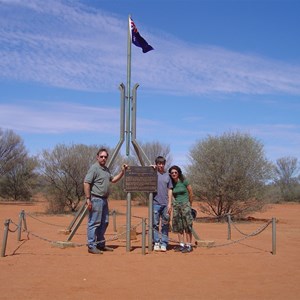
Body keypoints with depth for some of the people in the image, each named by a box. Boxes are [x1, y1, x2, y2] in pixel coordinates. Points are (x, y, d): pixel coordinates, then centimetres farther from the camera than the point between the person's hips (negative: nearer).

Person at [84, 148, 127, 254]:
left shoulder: (106, 169, 16)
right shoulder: (94, 168, -12)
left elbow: (113, 179, 26)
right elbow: (86, 183, -17)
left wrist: (122, 172, 13)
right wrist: (88, 199, -21)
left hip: (104, 200, 10)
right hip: (96, 199, -10)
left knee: (104, 222, 14)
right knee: (94, 223, -6)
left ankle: (100, 244, 23)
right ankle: (91, 246, -1)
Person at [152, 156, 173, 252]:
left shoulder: (167, 175, 11)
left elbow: (169, 190, 10)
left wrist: (169, 203, 1)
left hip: (165, 203, 2)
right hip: (155, 203, -2)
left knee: (165, 224, 5)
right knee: (155, 224, 0)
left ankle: (164, 244, 10)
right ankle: (156, 243, 8)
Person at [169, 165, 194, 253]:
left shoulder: (184, 181, -8)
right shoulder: (171, 183, 4)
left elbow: (191, 193, 1)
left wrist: (190, 204, 10)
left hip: (185, 204, -5)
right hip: (176, 205, 5)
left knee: (187, 225, -7)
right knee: (178, 226, 4)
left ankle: (189, 246, -5)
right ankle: (181, 245, 11)